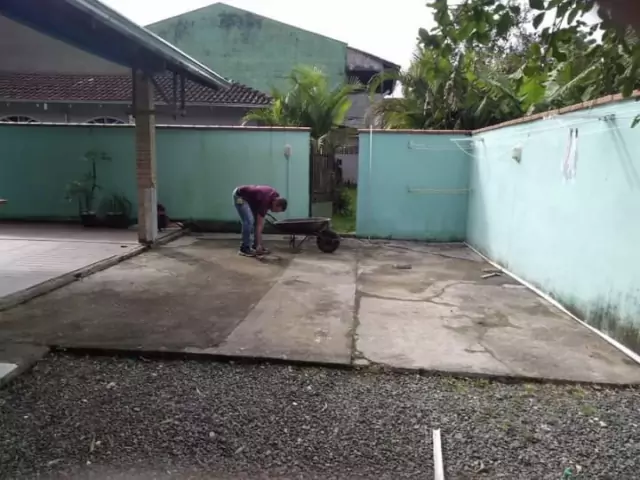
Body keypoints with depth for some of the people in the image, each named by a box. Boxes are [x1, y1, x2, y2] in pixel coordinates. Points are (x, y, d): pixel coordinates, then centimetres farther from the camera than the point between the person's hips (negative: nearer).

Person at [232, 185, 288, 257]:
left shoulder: (275, 196, -11)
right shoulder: (265, 201, -31)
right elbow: (259, 225, -29)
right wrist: (259, 245, -27)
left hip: (249, 197, 9)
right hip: (240, 196, -9)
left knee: (257, 220, 3)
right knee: (249, 221, -20)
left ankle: (255, 245, 11)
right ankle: (244, 248, -10)